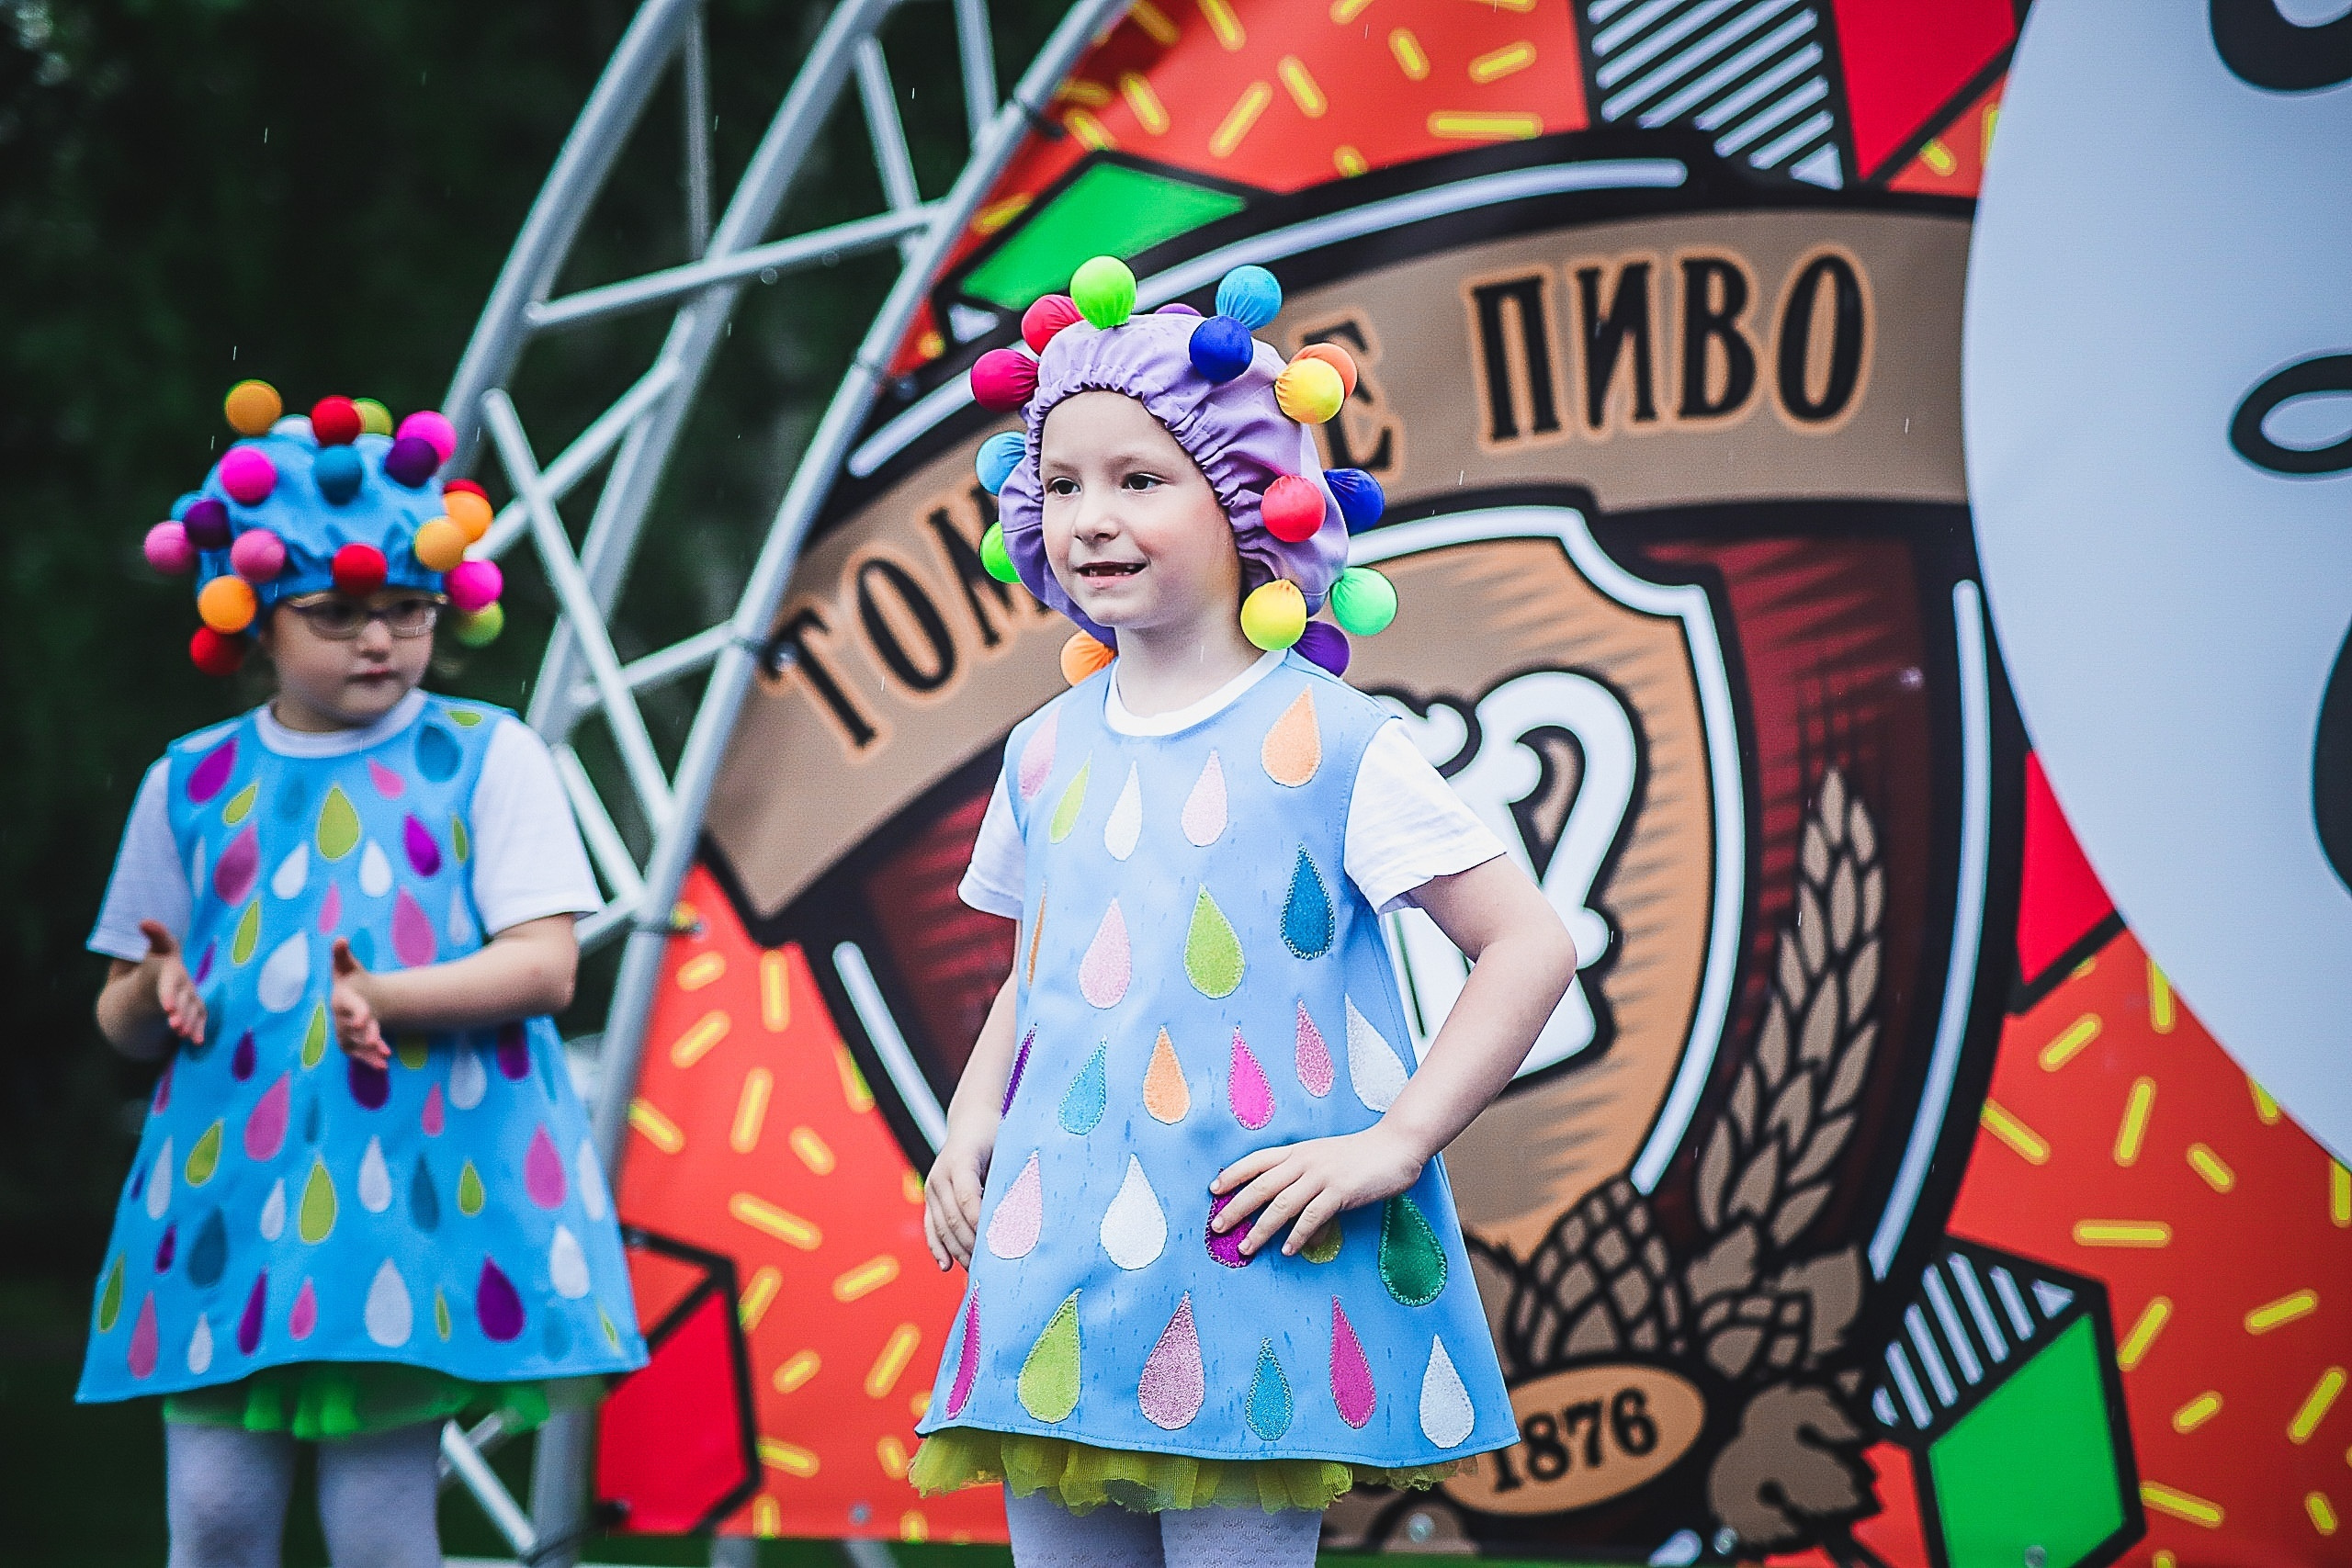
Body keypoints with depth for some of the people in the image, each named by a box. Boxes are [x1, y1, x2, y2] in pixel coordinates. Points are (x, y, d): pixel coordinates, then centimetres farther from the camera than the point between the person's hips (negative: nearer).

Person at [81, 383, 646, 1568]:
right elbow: (124, 1014, 16)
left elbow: (545, 966, -5)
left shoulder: (485, 757, 5)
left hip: (427, 1172, -3)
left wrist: (385, 998, -21)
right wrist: (154, 996, -8)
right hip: (233, 1183, 3)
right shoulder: (192, 783, 12)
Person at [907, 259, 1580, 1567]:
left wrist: (1392, 1144, -13)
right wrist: (970, 1125, 9)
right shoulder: (1048, 751, 12)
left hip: (1253, 1273, -5)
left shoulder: (1328, 739, -5)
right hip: (1060, 1286, 5)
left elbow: (1533, 946, -6)